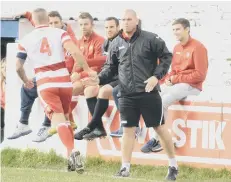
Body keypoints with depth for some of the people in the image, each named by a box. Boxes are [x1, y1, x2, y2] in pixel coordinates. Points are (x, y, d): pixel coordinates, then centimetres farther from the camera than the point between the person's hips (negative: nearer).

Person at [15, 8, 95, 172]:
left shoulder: (26, 40, 9)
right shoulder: (60, 33, 4)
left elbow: (18, 67, 15)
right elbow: (74, 52, -12)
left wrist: (26, 81, 34)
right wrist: (88, 70, -3)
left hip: (45, 84, -1)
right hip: (64, 81, 1)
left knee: (58, 120, -10)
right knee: (65, 118, 20)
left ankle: (72, 152, -34)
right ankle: (71, 156, 16)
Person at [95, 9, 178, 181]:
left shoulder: (150, 38, -5)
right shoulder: (117, 43, 7)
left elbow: (166, 57, -2)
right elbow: (112, 68, 13)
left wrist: (156, 76, -13)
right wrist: (99, 78, -4)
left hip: (149, 93, -3)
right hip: (127, 95, 3)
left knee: (160, 127, 4)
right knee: (128, 130, 3)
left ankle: (173, 165, 16)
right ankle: (125, 168, 7)